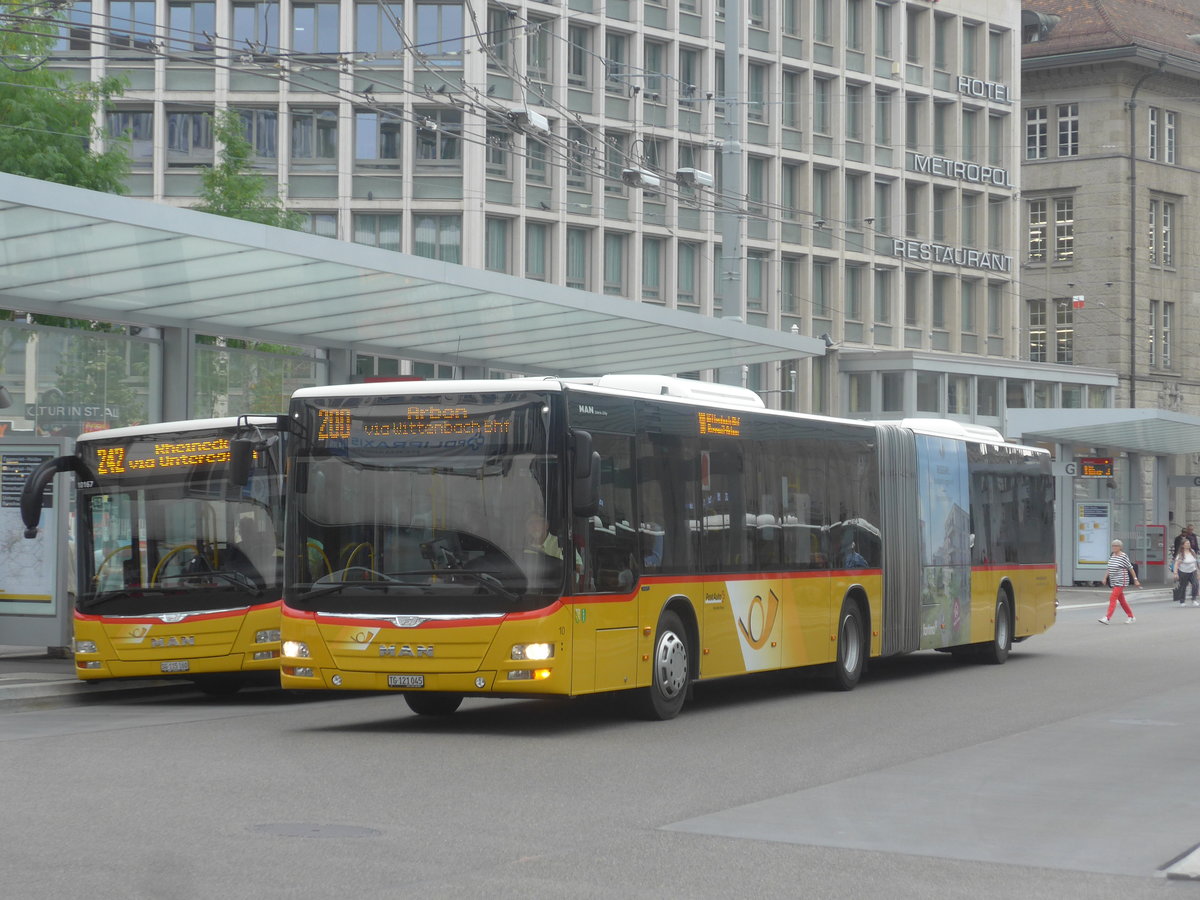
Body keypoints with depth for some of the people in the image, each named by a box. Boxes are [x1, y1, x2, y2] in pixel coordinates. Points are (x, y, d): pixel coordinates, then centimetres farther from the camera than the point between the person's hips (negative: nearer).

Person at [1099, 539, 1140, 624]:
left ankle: (1107, 618, -20)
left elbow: (1131, 569, -5)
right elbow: (1110, 569, 19)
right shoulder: (1112, 556, 11)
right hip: (1114, 582, 8)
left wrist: (1135, 580, -2)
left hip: (1121, 581, -8)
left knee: (1113, 598, -16)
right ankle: (1131, 617, 24)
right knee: (1121, 600, 13)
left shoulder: (1123, 556, -10)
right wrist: (1105, 578, 9)